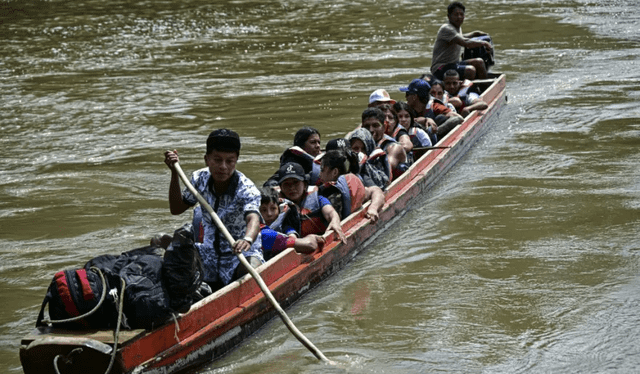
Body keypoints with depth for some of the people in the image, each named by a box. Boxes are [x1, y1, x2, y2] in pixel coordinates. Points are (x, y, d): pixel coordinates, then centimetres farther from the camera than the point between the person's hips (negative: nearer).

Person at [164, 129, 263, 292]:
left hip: (242, 254, -5)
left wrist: (247, 240, -63)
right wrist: (175, 173, -2)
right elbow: (176, 209, 10)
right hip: (210, 253, 5)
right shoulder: (200, 179, -3)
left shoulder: (247, 190, -19)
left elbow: (253, 219, -40)